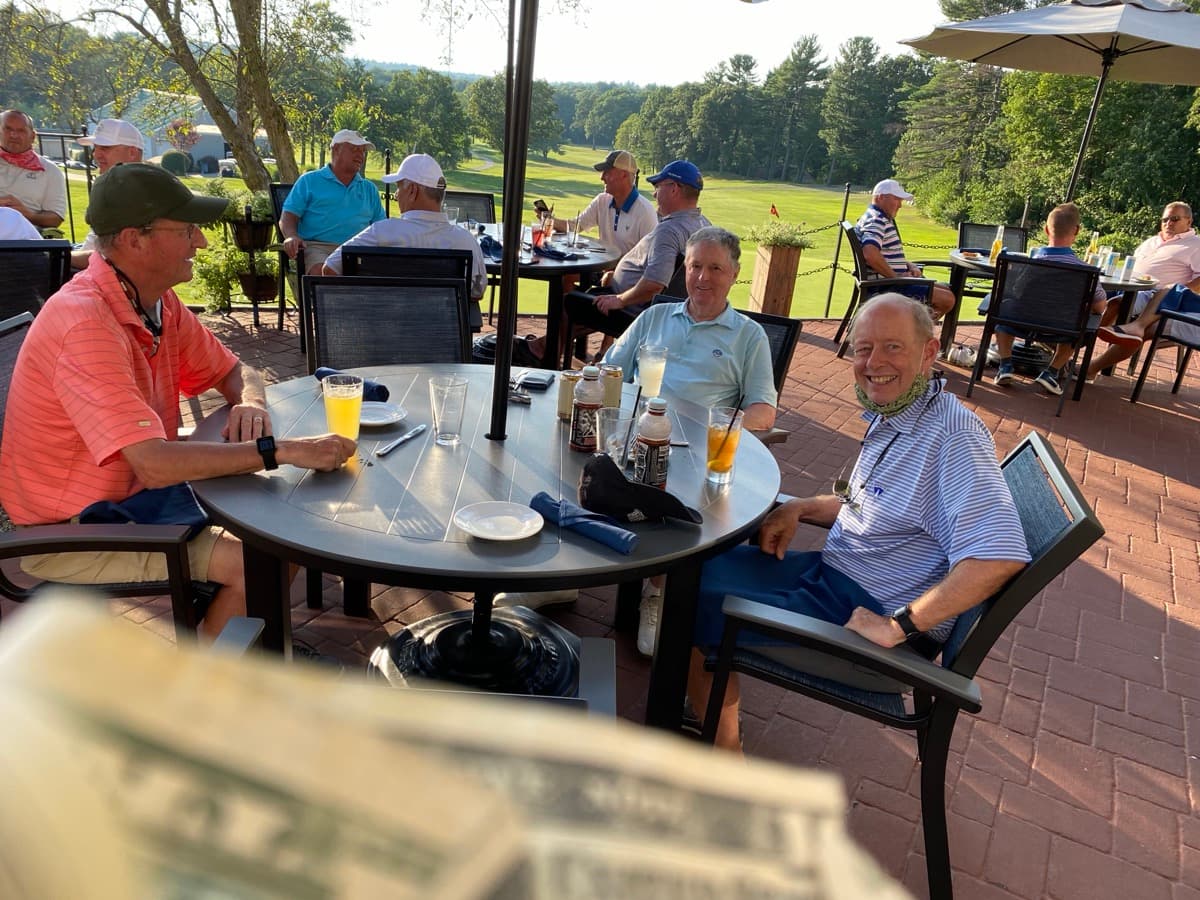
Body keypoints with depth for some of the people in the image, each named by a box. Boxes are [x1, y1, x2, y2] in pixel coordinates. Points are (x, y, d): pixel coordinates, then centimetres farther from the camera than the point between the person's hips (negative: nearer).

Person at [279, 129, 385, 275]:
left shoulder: (370, 189, 27)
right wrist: (292, 237, -13)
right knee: (321, 271, -38)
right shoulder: (309, 181, 17)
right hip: (318, 247, -2)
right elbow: (288, 217, 10)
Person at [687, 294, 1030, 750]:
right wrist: (801, 507, 4)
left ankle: (724, 753, 8)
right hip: (831, 571, 9)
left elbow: (1000, 555, -36)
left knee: (697, 603, -11)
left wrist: (898, 625, -30)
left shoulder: (953, 434, -24)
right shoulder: (891, 416, 6)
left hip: (863, 613, -9)